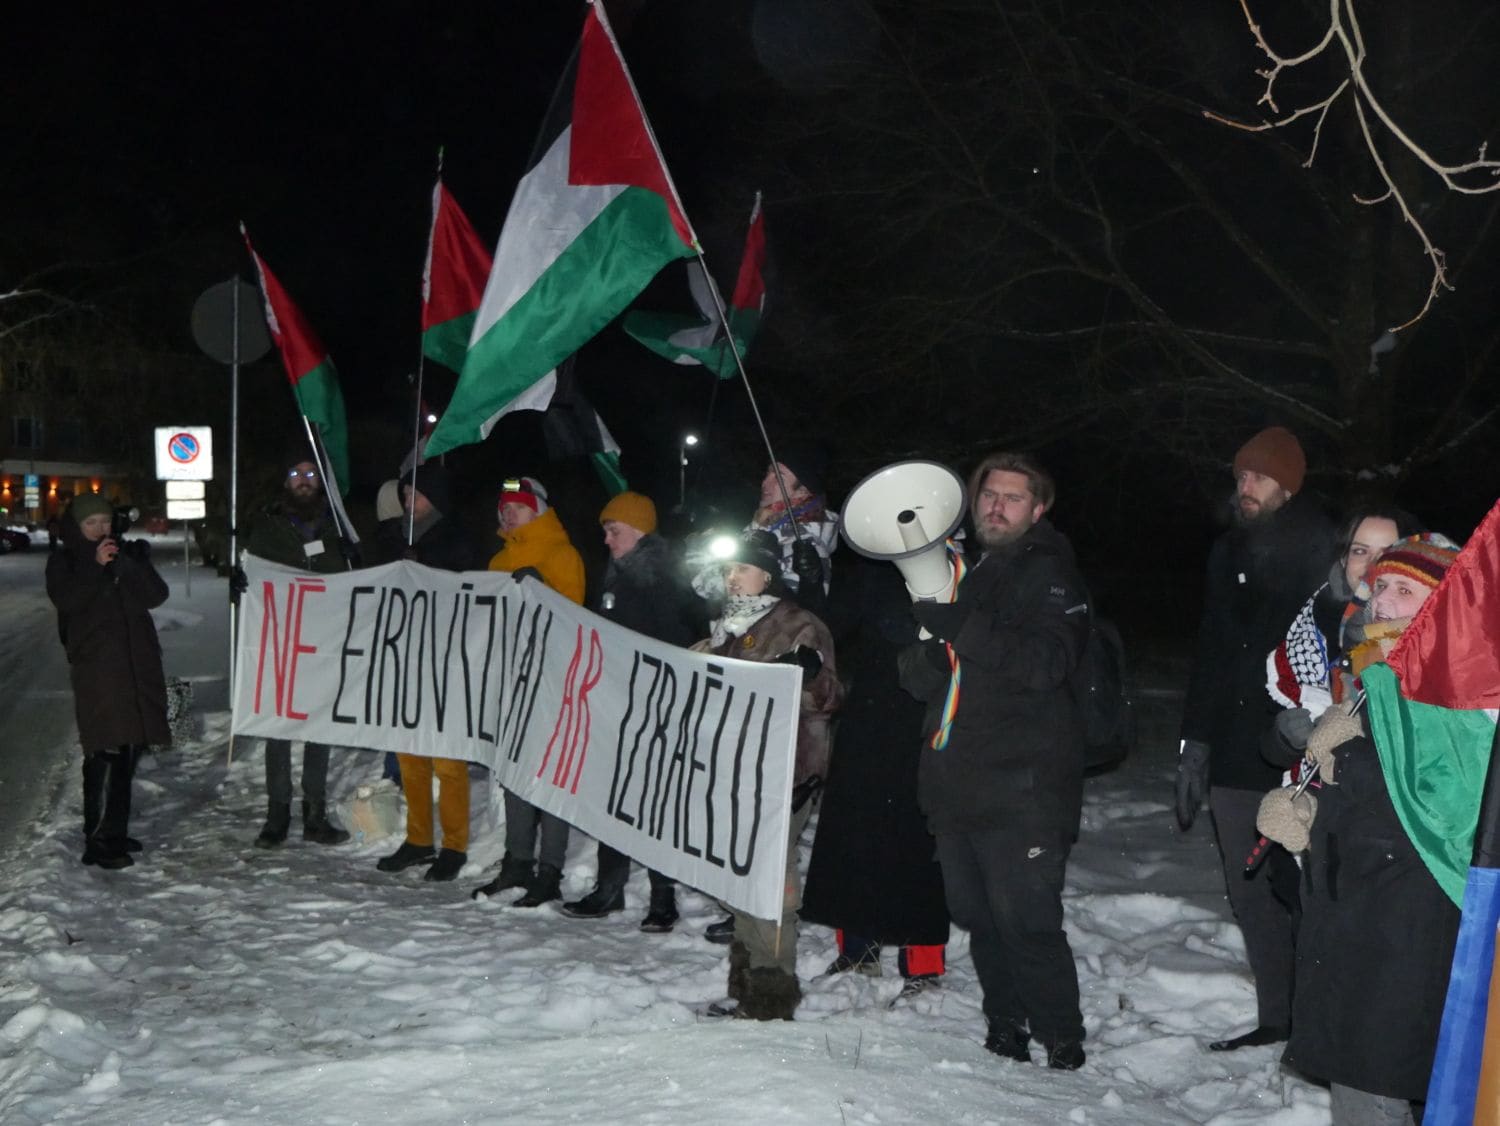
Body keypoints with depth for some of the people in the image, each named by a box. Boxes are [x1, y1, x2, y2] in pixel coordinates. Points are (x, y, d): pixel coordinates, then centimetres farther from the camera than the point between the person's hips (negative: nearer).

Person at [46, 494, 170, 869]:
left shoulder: (130, 553, 16)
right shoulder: (64, 561, 7)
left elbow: (156, 595, 1)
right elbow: (66, 599, -11)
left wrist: (125, 565, -11)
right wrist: (96, 566, -18)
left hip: (137, 663, 5)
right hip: (96, 666, -5)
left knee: (131, 747, 7)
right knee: (106, 751, -14)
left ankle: (115, 830, 18)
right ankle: (99, 841, -12)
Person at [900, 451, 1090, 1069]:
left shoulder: (1049, 574, -3)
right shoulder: (964, 570, 20)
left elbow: (1047, 663, -20)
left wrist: (962, 626, -27)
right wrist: (923, 652, 9)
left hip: (1020, 785, -7)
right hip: (958, 780, 7)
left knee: (1025, 920, -9)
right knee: (977, 915, 11)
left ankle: (1062, 1041, 3)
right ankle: (1005, 1030, 23)